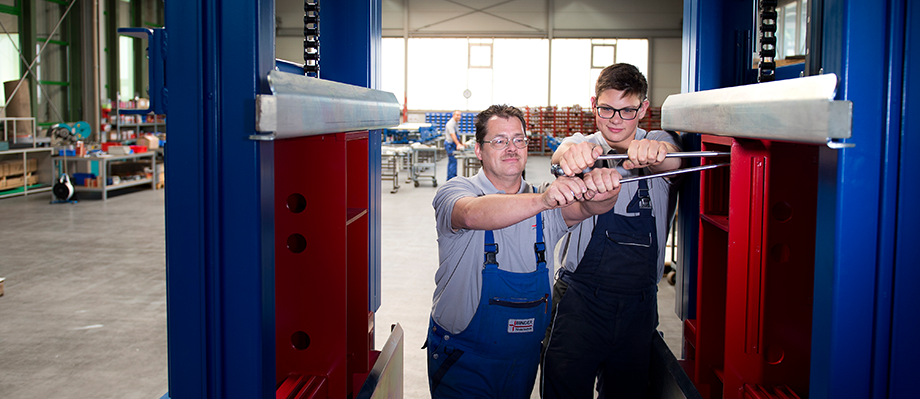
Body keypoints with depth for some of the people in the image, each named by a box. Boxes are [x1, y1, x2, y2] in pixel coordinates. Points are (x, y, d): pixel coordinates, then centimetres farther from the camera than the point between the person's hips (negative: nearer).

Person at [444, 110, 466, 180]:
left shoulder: (455, 123, 17)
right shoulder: (451, 123, -17)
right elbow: (452, 135, -29)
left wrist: (461, 143, 29)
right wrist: (458, 144, -39)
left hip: (453, 145, 11)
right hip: (450, 144, -11)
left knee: (451, 161, 14)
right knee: (453, 161, -12)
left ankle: (449, 179, 20)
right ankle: (452, 179, -11)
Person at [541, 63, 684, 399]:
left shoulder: (659, 145, 4)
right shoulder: (583, 147, 1)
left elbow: (673, 160, -21)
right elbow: (563, 153, -24)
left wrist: (654, 153, -47)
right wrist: (572, 153, -50)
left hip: (639, 305, 2)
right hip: (580, 298, -2)